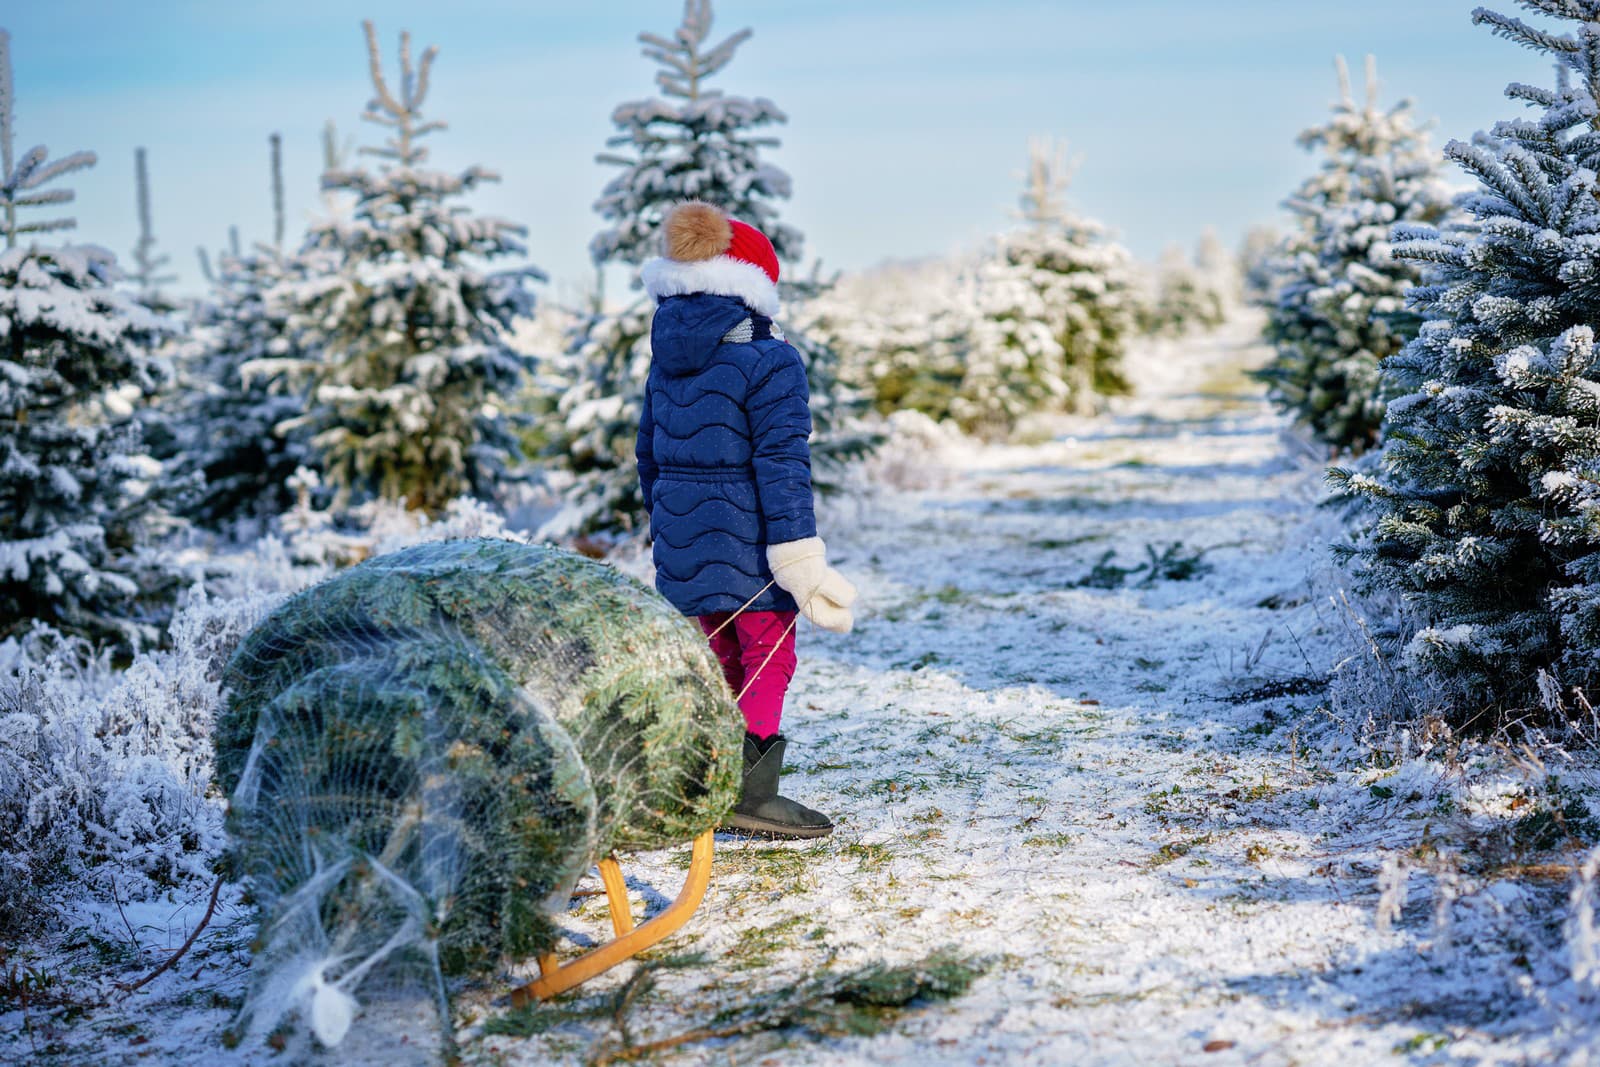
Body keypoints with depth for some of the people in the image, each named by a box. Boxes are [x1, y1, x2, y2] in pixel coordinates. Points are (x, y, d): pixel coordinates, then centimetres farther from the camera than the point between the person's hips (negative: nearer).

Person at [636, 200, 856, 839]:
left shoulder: (666, 359, 9)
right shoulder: (767, 360, -12)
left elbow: (649, 455, 16)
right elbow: (781, 462, -16)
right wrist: (798, 553, -16)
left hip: (680, 535, 7)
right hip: (746, 536, -7)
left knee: (728, 661, 17)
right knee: (769, 660, 3)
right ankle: (752, 796, -1)